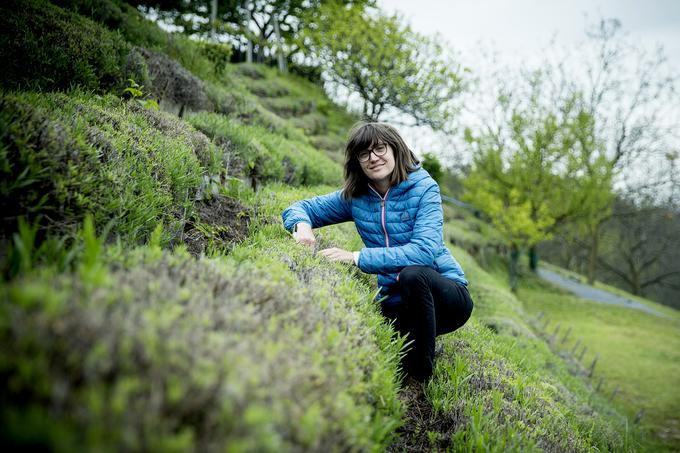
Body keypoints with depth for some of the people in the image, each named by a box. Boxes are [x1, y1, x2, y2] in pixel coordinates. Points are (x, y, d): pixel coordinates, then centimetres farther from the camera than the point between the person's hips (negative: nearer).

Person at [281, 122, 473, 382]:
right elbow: (299, 208, 9)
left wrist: (356, 258, -31)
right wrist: (301, 225, -17)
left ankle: (421, 380, -21)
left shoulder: (423, 188, -12)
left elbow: (424, 251, -26)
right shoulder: (355, 196, 1)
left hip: (444, 295, -3)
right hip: (394, 302, 4)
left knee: (413, 274, -37)